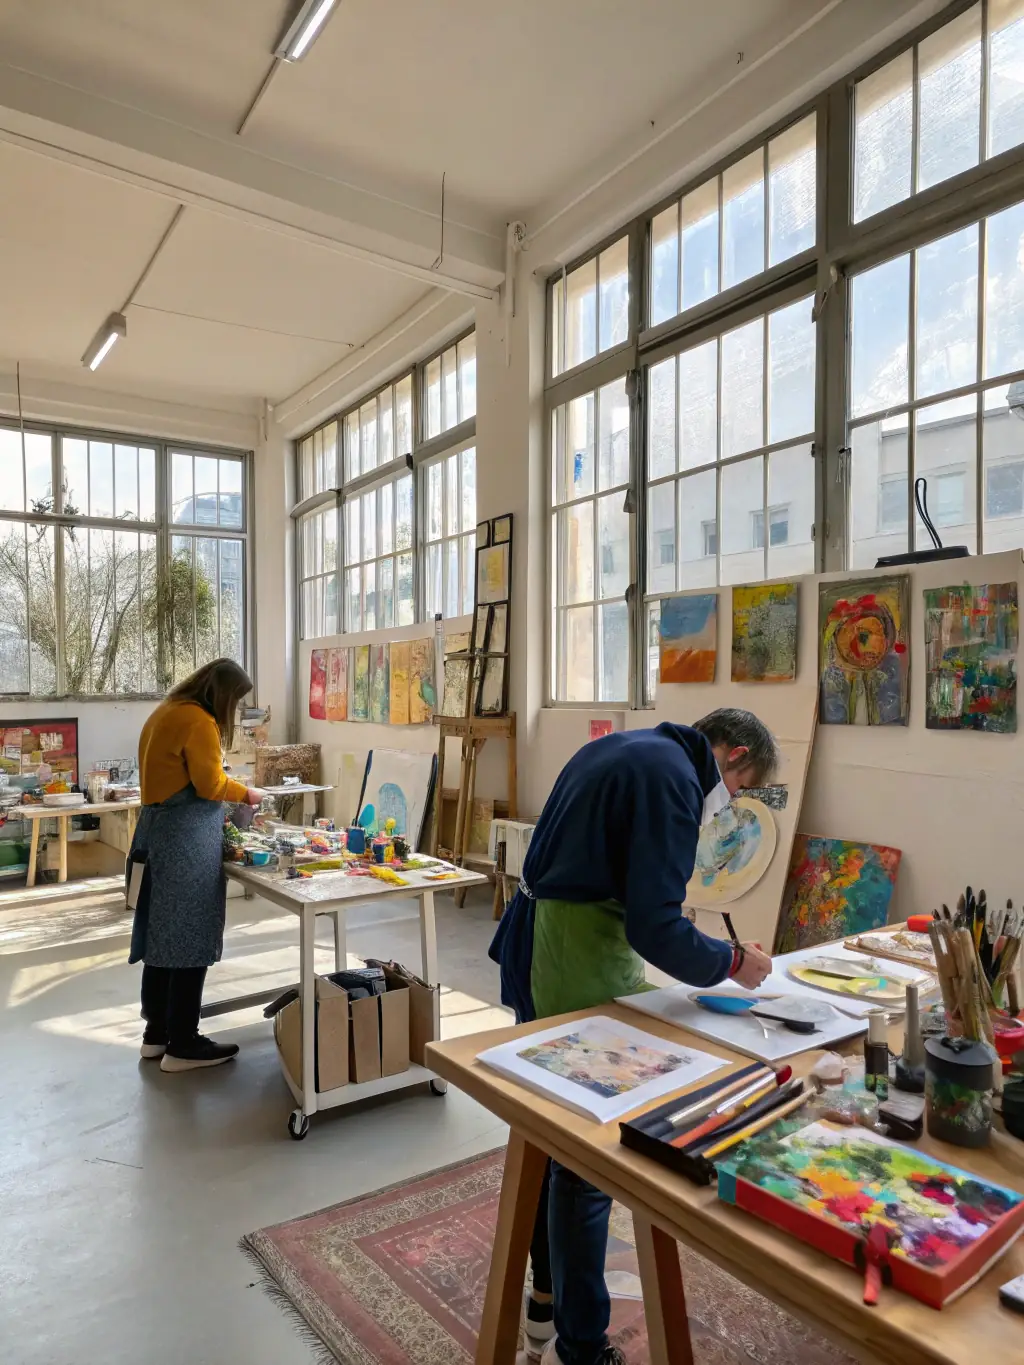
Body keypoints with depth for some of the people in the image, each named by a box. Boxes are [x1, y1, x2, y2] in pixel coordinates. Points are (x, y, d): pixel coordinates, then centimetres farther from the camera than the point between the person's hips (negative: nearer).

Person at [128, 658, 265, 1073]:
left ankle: (157, 1032, 26)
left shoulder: (166, 712, 14)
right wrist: (245, 793, 2)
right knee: (189, 940, -2)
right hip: (186, 840, -10)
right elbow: (210, 785, -15)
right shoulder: (199, 722, -16)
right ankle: (182, 1045, 7)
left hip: (161, 830, 10)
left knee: (163, 934, 15)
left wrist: (229, 792, 15)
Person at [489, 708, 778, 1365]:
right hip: (579, 969, -10)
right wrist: (732, 963, -7)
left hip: (534, 948, 10)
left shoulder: (621, 747, 12)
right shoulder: (674, 776, -18)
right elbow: (654, 927, -23)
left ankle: (550, 1297, 42)